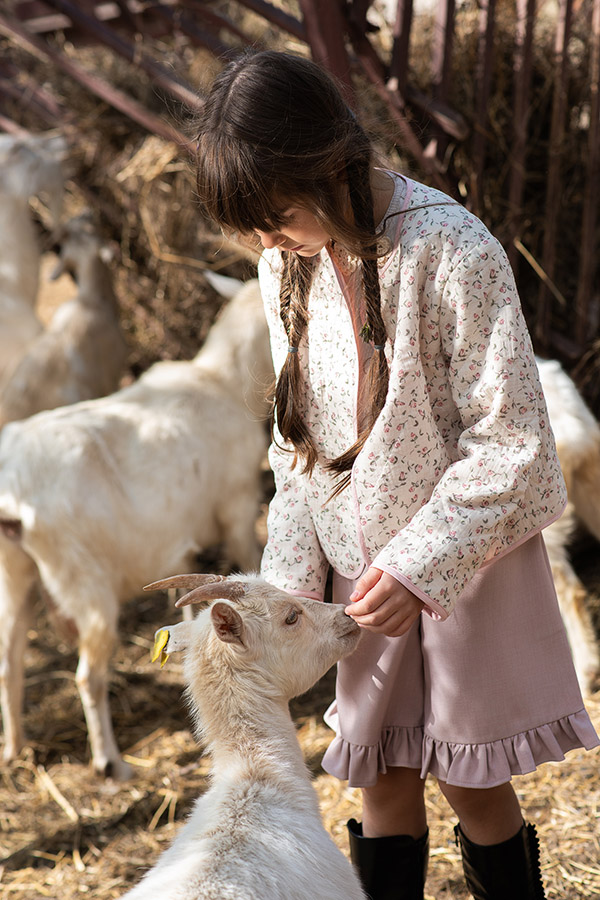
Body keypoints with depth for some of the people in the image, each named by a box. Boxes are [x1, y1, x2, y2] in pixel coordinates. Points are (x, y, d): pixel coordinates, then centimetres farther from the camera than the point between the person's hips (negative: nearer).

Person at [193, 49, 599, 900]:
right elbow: (297, 438, 7)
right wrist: (289, 575, -2)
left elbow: (511, 439, -18)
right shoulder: (289, 265, -1)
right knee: (382, 781, 11)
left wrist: (421, 565, -21)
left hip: (466, 558, -5)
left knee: (471, 783, 6)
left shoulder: (452, 252, -21)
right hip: (363, 567, 5)